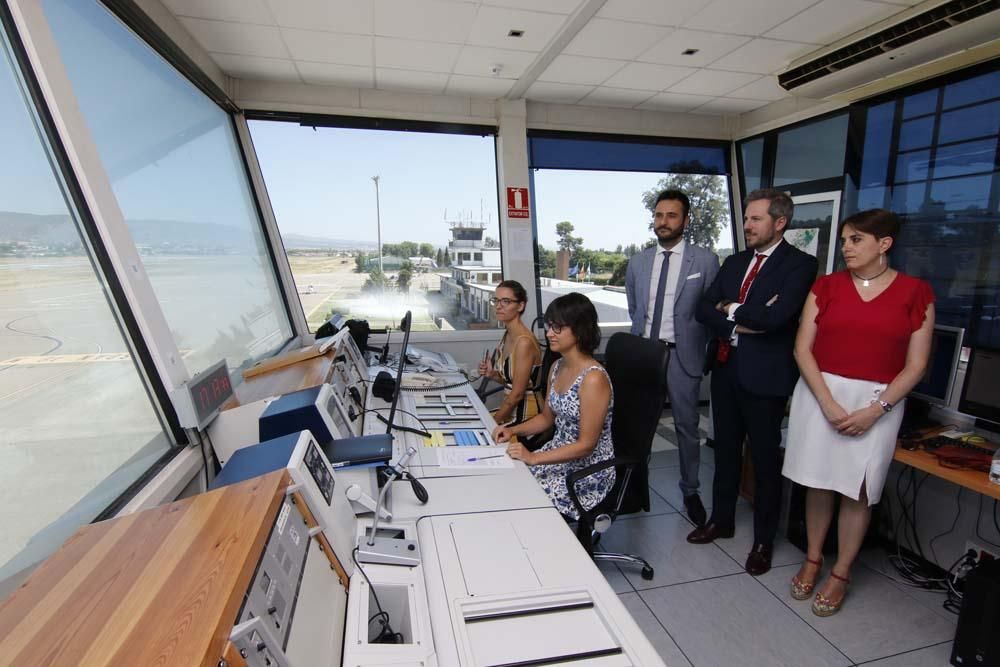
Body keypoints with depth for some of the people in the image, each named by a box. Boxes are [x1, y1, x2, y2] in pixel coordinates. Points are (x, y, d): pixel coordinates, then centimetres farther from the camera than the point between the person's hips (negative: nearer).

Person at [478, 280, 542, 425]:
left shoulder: (524, 341, -22)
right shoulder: (508, 334, 4)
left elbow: (517, 394, -19)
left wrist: (492, 422, -12)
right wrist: (492, 374, -3)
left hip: (524, 416, -8)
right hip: (510, 409, 8)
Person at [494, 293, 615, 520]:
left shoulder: (594, 379, -25)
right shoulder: (557, 367, 1)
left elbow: (586, 445, -22)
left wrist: (533, 458, -25)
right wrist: (513, 430, -3)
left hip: (588, 470, -7)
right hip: (559, 454, 7)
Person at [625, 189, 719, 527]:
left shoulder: (705, 260, -2)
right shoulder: (637, 262, 8)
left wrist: (694, 346, -1)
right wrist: (643, 338, 10)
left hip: (682, 355, -2)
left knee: (687, 427, 8)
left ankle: (690, 491, 27)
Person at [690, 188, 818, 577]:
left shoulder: (799, 264, -8)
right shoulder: (734, 262, 12)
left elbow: (775, 316, -22)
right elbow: (704, 309, 3)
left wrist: (732, 310, -7)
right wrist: (738, 326, -12)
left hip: (764, 374, -6)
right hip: (725, 368, 6)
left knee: (764, 459, 8)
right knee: (726, 450, 17)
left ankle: (763, 540, 25)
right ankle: (721, 519, 35)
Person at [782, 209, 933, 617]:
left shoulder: (915, 292, 0)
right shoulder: (826, 286, 3)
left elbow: (916, 364, -1)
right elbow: (802, 349, -2)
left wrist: (875, 410, -12)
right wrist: (828, 403, -11)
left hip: (878, 402, -1)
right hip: (820, 393, 1)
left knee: (858, 491, 6)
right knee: (819, 482, 8)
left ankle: (840, 574, 24)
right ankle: (812, 560, 28)